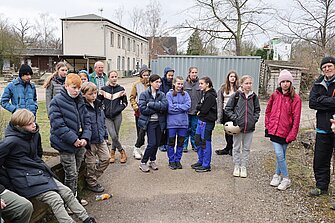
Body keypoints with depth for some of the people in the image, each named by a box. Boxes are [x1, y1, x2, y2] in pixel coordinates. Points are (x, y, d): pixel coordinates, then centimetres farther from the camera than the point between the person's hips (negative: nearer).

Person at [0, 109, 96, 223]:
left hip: (41, 173, 8)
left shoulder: (35, 134, 6)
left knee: (67, 192, 2)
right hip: (27, 180, -8)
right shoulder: (11, 142, -19)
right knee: (56, 200, -21)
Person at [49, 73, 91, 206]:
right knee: (71, 174, 0)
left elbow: (87, 120, 8)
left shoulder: (80, 101, 8)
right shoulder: (57, 102, -13)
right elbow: (57, 125, -19)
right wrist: (73, 139, -20)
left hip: (80, 144, 6)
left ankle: (75, 196, 35)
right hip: (66, 145, -6)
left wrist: (85, 138, -7)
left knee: (75, 173, 19)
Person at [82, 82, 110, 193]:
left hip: (101, 139, 7)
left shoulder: (98, 104, 7)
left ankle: (93, 176, 31)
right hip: (90, 140, -7)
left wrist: (105, 135, 16)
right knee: (91, 163, 6)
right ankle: (91, 183, 26)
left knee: (106, 158, 13)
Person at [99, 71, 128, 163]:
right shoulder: (104, 89, 4)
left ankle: (113, 152, 24)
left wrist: (117, 110, -5)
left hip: (117, 116, 0)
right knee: (113, 136, -10)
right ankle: (122, 151, 11)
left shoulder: (121, 89, 3)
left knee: (115, 136, 4)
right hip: (107, 116, 0)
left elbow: (125, 103, 8)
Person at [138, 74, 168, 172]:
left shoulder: (162, 95, 6)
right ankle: (143, 163, 5)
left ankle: (152, 161, 29)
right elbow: (142, 109, -15)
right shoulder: (144, 94, -4)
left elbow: (165, 106, -12)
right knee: (152, 143, -11)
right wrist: (158, 109, -13)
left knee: (157, 143, 9)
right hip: (150, 122, -4)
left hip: (159, 122, 4)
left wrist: (150, 104, -17)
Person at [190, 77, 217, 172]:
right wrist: (199, 109, -5)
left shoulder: (210, 96, -15)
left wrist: (198, 107, -2)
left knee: (205, 143, -3)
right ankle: (200, 161, 28)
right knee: (198, 140, 15)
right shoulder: (204, 94, 15)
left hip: (207, 122, -10)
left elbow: (204, 110, -19)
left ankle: (206, 165, 7)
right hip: (201, 121, 10)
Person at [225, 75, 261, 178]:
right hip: (238, 126, -2)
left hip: (250, 127, 3)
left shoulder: (254, 96, 2)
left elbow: (257, 110, 15)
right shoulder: (236, 95, -7)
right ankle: (237, 166, 21)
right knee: (236, 148, 8)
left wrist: (255, 118, 1)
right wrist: (234, 118, -11)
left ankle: (244, 167, 22)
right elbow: (228, 109, -2)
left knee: (246, 148, 10)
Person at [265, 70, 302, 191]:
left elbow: (296, 118, -7)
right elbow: (268, 111, 16)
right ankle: (285, 178, 12)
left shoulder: (295, 98, -4)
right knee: (279, 155, -3)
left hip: (285, 132, -2)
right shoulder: (275, 95, 5)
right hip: (274, 130, 2)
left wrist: (292, 135, -12)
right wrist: (267, 126, 9)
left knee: (281, 155, 7)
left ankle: (277, 175, 26)